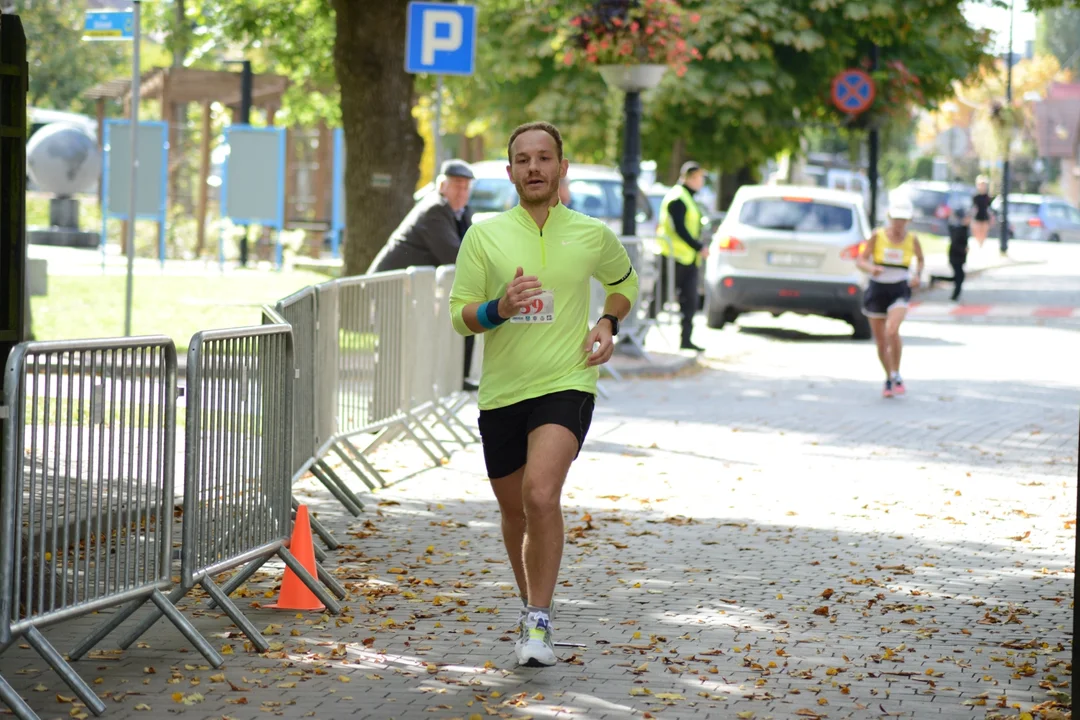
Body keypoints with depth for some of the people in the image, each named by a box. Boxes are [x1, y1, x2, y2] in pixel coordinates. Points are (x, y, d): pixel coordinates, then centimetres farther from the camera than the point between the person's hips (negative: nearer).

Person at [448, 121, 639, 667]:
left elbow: (624, 280, 24)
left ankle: (539, 622, -17)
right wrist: (498, 309, -19)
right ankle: (530, 606, 38)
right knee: (515, 513, 13)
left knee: (542, 495, -24)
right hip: (500, 393, 2)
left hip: (566, 385, -2)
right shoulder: (484, 235, 1)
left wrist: (607, 324, 5)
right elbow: (458, 314, 2)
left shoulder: (593, 235, 3)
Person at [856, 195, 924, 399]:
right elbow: (861, 261, -4)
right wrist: (871, 269, -25)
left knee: (892, 331, -26)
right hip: (877, 290, 1)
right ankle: (889, 379, 28)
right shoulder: (877, 237, -4)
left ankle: (896, 375, -9)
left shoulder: (912, 240, 0)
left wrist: (918, 275, 0)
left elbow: (921, 259, 19)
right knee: (881, 342, 7)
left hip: (900, 291, -1)